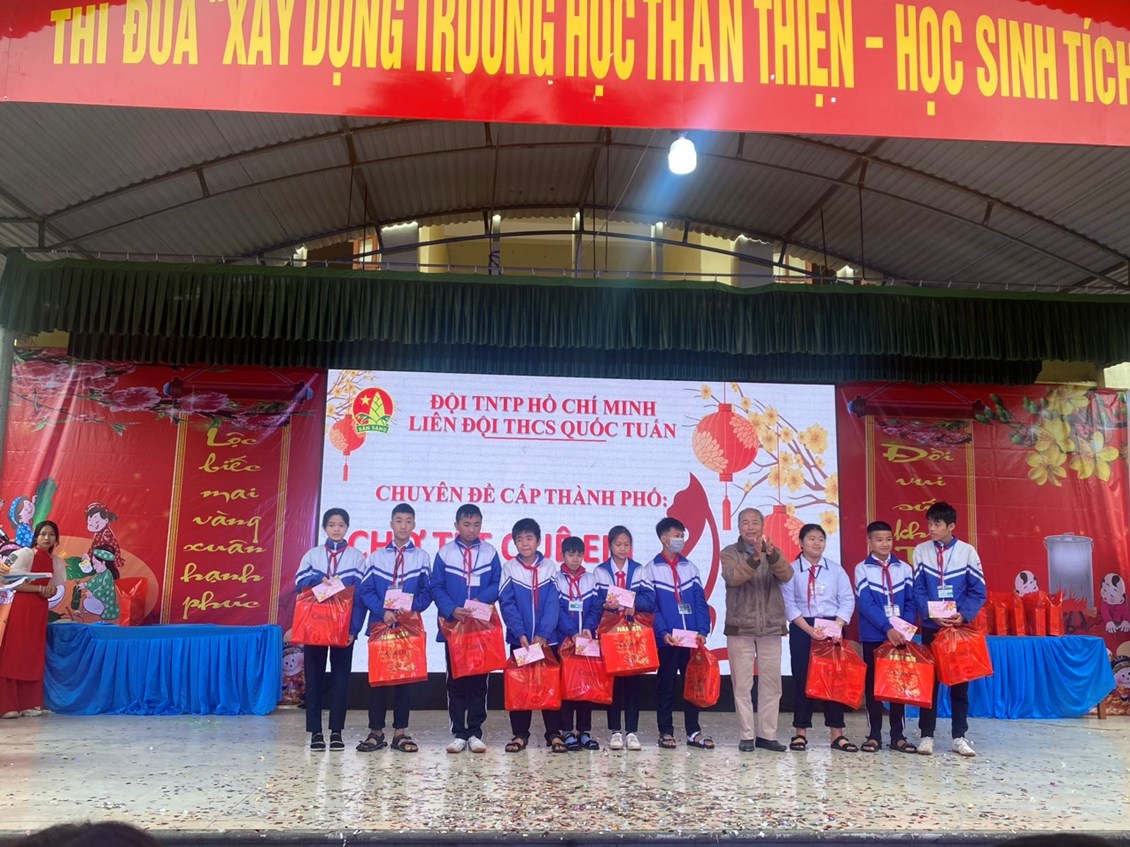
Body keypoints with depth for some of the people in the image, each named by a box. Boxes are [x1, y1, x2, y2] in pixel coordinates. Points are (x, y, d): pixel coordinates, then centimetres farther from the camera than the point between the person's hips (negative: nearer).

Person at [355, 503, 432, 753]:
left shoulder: (422, 557, 6)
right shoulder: (376, 556, 7)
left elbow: (427, 591, 2)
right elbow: (366, 590, 0)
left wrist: (411, 608, -16)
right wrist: (383, 611, -15)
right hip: (381, 624, 0)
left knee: (406, 676, 3)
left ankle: (400, 732, 11)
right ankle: (376, 732, 9)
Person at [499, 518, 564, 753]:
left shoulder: (550, 567, 1)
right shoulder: (509, 568, 0)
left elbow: (553, 604, -4)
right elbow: (507, 604, -5)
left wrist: (543, 633, -15)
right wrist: (520, 633, -15)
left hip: (546, 638, 0)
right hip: (519, 638, 0)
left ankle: (554, 733, 13)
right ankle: (520, 734, 15)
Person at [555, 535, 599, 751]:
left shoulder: (590, 580, 10)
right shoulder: (556, 580, 0)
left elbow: (595, 609, 5)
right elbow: (557, 610, -8)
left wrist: (589, 629, -12)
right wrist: (573, 633, -18)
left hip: (586, 640, 3)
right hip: (563, 640, -3)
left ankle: (585, 731, 12)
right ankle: (567, 731, 7)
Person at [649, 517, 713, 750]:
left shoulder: (689, 567, 12)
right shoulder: (652, 568, 0)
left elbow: (700, 602, 8)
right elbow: (651, 605, -6)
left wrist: (703, 630, -5)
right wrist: (663, 632, -17)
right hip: (667, 639, -4)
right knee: (665, 685, 4)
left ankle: (693, 732, 15)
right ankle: (666, 732, 13)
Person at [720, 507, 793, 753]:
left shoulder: (774, 552, 8)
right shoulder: (729, 553, 1)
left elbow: (787, 575, -12)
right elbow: (733, 578, -19)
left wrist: (772, 555, -30)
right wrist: (754, 559, -34)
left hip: (771, 627, 2)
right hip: (740, 628, -2)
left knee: (771, 683, 6)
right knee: (742, 684, 0)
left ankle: (767, 734, 15)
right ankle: (746, 736, 8)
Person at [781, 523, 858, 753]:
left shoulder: (835, 569, 6)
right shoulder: (791, 570, 0)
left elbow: (847, 599, 3)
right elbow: (789, 604, -5)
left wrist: (837, 626, -11)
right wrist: (809, 629, -14)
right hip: (802, 629, -2)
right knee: (803, 679, 1)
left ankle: (837, 733, 7)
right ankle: (800, 732, 10)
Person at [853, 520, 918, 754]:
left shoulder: (904, 569, 7)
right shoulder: (862, 569, -2)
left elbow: (911, 602, 5)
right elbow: (866, 604, -11)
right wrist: (887, 628, -20)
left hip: (900, 636, 2)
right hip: (873, 636, -2)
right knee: (873, 684, 4)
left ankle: (897, 735, 14)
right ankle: (874, 735, 11)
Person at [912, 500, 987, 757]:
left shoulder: (967, 551, -1)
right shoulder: (921, 551, 1)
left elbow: (978, 591, 0)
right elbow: (918, 589, 0)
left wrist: (963, 615, -14)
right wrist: (931, 614, -15)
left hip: (960, 626, 0)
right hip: (931, 627, 0)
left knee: (960, 681, 6)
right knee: (928, 680, 3)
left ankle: (959, 736, 14)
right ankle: (926, 735, 10)